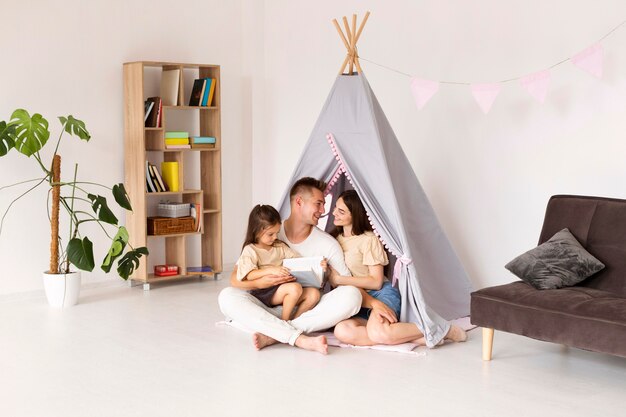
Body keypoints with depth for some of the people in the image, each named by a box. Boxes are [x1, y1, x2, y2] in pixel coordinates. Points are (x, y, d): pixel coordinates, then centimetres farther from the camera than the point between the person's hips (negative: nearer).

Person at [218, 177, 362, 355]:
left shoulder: (328, 244, 4)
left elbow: (349, 284, 5)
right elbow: (235, 278, -3)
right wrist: (259, 283, -23)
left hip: (309, 313, 1)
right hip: (271, 310, 0)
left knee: (351, 295, -26)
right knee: (227, 296, -25)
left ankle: (272, 335, -31)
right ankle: (301, 340, -38)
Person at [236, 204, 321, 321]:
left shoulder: (280, 246, 17)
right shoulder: (250, 250, -2)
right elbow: (249, 275, -14)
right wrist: (271, 270, -27)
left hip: (282, 289, 7)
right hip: (263, 292, -6)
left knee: (314, 293, -14)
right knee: (295, 288, -30)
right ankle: (284, 321, -14)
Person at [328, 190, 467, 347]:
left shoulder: (369, 239, -5)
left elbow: (376, 282, -7)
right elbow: (334, 279, 4)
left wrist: (342, 279, -12)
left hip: (382, 294, -5)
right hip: (354, 303, 5)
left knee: (378, 333, -37)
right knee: (342, 331, -32)